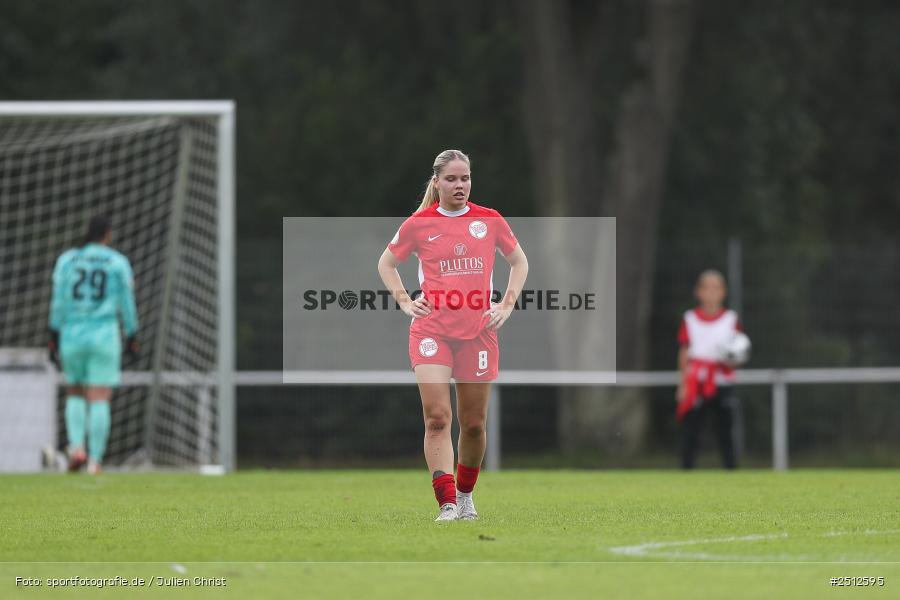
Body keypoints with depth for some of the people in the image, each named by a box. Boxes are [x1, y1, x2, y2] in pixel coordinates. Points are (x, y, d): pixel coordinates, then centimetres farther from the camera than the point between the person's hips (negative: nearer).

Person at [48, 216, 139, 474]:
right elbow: (127, 305, 2)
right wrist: (132, 339, 12)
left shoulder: (67, 259, 4)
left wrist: (54, 339, 3)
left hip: (72, 336, 2)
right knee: (100, 400, 0)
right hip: (105, 335, -2)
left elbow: (58, 302, 0)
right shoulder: (119, 263, 0)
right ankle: (95, 461, -6)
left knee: (75, 395, 18)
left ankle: (76, 447, -3)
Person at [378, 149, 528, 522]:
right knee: (436, 417, -15)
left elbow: (519, 261, 19)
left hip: (479, 332, 2)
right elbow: (386, 263, 17)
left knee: (474, 424, 6)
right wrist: (404, 301, 4)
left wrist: (507, 305, 7)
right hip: (432, 331, -2)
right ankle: (447, 505, -19)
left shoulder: (489, 220, 5)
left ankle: (465, 494, 29)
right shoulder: (419, 224, 2)